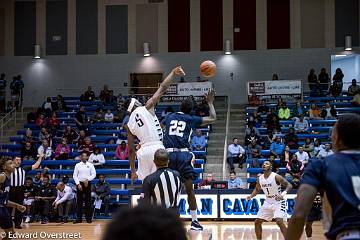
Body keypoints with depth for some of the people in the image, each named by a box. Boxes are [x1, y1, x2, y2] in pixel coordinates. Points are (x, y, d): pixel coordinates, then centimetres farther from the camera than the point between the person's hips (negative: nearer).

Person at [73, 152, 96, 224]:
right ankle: (79, 218, 3)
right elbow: (74, 175, 3)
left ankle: (88, 218, 4)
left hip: (87, 183, 0)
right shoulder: (77, 165, 6)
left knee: (88, 202, 0)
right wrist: (78, 184, -9)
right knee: (79, 202, 0)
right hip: (80, 183, 0)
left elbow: (94, 174, 0)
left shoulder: (90, 165, 6)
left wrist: (87, 179, -14)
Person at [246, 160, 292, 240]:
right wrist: (251, 196, -3)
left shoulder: (276, 177, -19)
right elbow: (257, 189, 17)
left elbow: (289, 185, -18)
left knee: (279, 221, -26)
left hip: (278, 202, -7)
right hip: (268, 203, 7)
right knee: (257, 222, 4)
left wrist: (283, 194, -34)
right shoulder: (260, 178, -1)